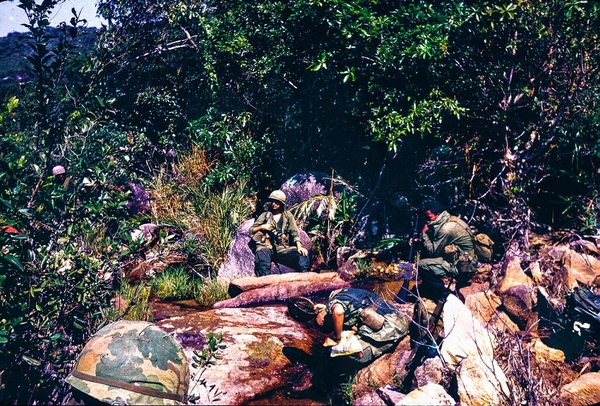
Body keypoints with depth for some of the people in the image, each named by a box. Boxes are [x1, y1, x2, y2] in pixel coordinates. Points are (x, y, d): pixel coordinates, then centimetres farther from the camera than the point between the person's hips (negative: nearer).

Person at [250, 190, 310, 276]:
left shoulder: (287, 215, 17)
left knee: (303, 254, -24)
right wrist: (262, 227, -4)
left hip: (281, 248, 1)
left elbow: (294, 232, 6)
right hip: (265, 246, -1)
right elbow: (251, 230, 16)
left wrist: (299, 246, -11)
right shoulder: (265, 215, 17)